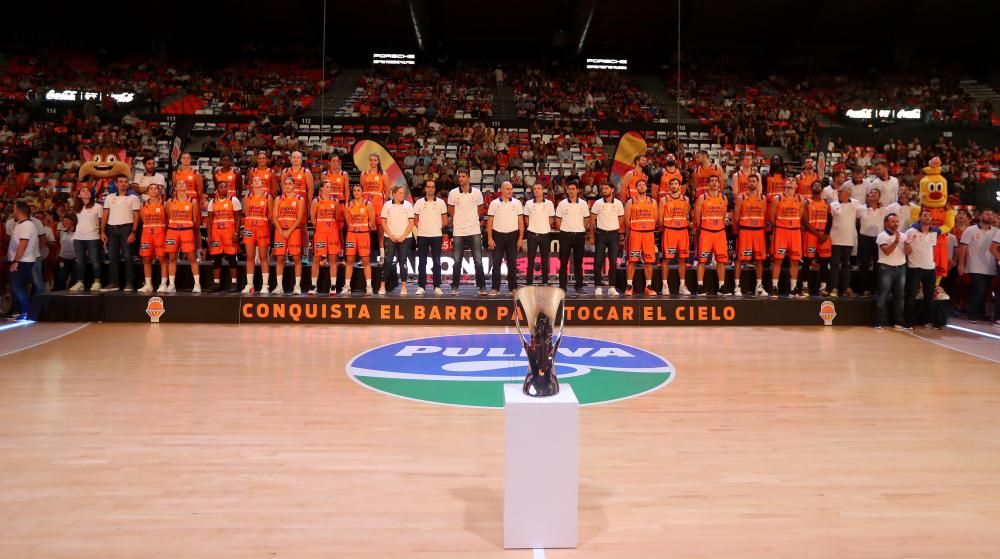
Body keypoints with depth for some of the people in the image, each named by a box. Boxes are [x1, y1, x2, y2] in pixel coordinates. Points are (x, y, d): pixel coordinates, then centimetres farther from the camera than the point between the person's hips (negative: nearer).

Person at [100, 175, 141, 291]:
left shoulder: (133, 198, 3)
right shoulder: (110, 197, 13)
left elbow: (136, 216, -2)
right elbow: (105, 215, 13)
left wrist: (133, 233, -11)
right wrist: (102, 232, 5)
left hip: (126, 228, -4)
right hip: (111, 229, 4)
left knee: (127, 256, -3)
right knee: (113, 257, 5)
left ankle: (129, 283, 0)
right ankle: (113, 283, 9)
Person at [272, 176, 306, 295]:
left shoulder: (299, 199, 3)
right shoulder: (278, 199, 11)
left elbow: (299, 218, -5)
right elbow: (274, 217, 5)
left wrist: (289, 231, -14)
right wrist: (281, 231, -10)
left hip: (294, 230, -3)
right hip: (280, 231, 3)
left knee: (296, 258, -4)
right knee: (279, 258, 2)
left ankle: (297, 286, -1)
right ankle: (279, 286, 7)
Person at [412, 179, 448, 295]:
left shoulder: (441, 202, 4)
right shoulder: (419, 202, 5)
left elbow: (445, 221, 8)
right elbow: (415, 220, 10)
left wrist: (438, 227, 4)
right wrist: (420, 228, 1)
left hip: (436, 235, 0)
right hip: (422, 235, 0)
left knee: (437, 261, 3)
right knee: (422, 262, 3)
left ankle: (437, 287, 8)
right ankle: (421, 286, 8)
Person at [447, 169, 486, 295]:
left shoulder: (477, 192, 1)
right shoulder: (453, 193, 0)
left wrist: (472, 220, 11)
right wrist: (457, 221, 13)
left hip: (474, 231, 0)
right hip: (458, 232, 0)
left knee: (478, 261, 0)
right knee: (457, 262, 5)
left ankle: (482, 287, 7)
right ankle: (455, 287, 14)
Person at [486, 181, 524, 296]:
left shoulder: (517, 203, 3)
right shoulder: (494, 203, 1)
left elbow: (520, 221, 4)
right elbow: (489, 222, 2)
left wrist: (521, 238, -3)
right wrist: (489, 238, -5)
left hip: (512, 235, 1)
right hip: (498, 235, -1)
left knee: (512, 263, 5)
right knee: (496, 263, 0)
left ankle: (513, 287, 12)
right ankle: (495, 288, 5)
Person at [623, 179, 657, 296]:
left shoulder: (652, 202, 10)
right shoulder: (630, 202, 3)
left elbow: (655, 219, 11)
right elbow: (627, 221, 1)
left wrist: (649, 229, 7)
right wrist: (633, 230, 5)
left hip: (649, 233, 2)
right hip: (635, 233, -2)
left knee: (649, 260, 2)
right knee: (631, 260, -4)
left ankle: (648, 287, 9)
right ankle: (629, 286, 1)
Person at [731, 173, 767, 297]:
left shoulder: (763, 198, 9)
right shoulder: (741, 198, 0)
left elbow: (765, 217, 13)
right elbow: (736, 217, 0)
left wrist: (764, 228, 7)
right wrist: (736, 231, -1)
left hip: (759, 231, 3)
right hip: (744, 230, -3)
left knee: (759, 259, 5)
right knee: (740, 258, -3)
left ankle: (759, 286, 13)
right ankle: (737, 286, 1)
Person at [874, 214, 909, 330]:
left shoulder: (902, 235, 11)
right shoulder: (882, 236, -5)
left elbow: (908, 252, 4)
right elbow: (887, 251, -16)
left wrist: (906, 243, -14)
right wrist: (895, 242, -24)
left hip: (901, 268, 6)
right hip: (886, 268, -5)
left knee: (899, 296, 8)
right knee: (883, 296, -4)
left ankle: (899, 322, 15)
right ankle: (879, 323, -3)